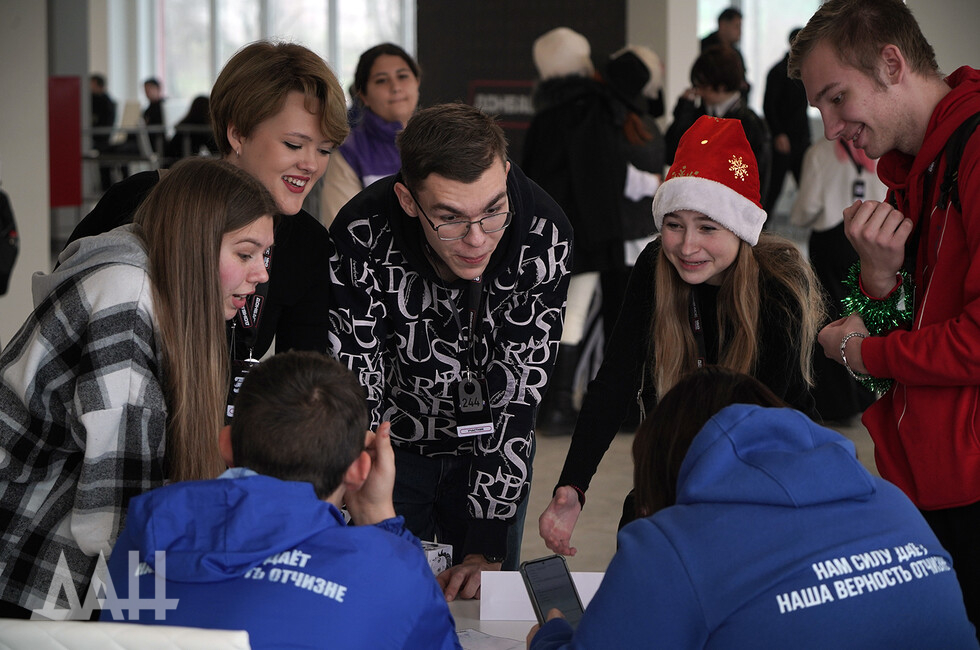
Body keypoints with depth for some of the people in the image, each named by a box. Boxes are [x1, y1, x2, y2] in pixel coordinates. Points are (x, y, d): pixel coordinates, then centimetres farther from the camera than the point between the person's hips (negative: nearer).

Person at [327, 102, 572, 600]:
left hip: (492, 451, 1)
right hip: (393, 445, -1)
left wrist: (487, 549, -27)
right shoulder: (362, 239, -31)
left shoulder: (544, 237, -28)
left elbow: (517, 397, -24)